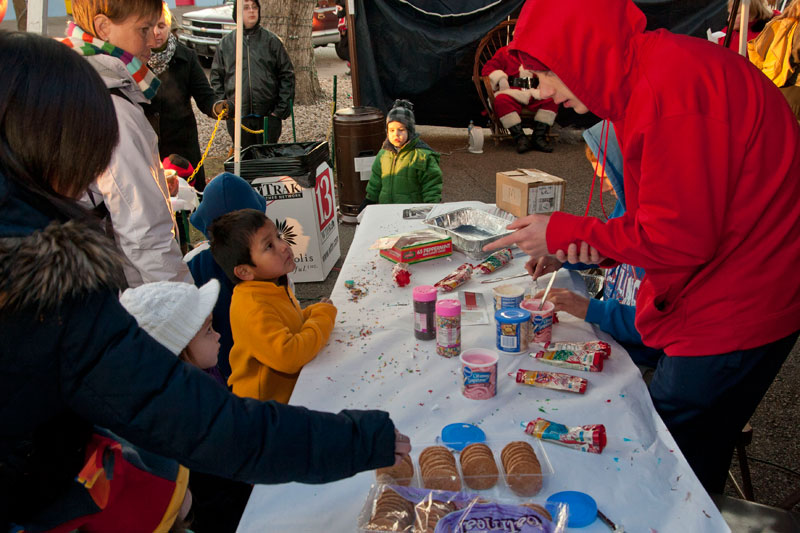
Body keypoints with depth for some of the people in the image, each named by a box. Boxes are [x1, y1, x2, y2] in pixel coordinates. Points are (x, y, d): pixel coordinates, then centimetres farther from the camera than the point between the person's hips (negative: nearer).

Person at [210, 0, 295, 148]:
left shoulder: (271, 40, 4)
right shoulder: (226, 43, 8)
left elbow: (287, 74, 3)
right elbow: (216, 77, 11)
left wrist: (282, 108, -4)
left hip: (268, 115, -1)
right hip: (237, 118, 1)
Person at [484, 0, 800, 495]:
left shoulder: (672, 79, -23)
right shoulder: (647, 77, 9)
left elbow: (680, 239, -23)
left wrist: (567, 232, -11)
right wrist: (594, 249, 1)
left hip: (734, 315, -9)